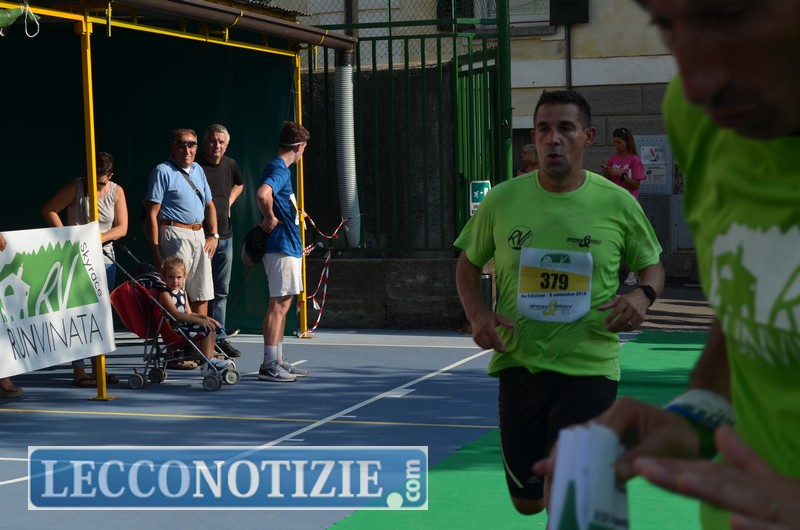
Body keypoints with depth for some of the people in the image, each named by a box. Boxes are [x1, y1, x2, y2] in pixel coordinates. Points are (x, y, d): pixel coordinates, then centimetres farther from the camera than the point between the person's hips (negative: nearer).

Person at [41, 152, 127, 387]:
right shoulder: (76, 187, -6)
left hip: (104, 259, 5)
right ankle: (78, 371, -7)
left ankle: (98, 368, 20)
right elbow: (48, 210, -6)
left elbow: (122, 227, 0)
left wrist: (100, 237, -18)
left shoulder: (116, 192, 4)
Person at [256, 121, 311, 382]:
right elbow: (262, 194, -36)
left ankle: (278, 361, 21)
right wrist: (270, 218, -21)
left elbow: (271, 198, 31)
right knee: (279, 304, -8)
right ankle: (269, 365, -5)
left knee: (283, 303, 14)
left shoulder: (279, 169, 16)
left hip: (288, 246, 10)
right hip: (282, 248, -10)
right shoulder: (279, 170, -16)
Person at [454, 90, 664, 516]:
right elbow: (468, 264, 12)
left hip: (589, 368, -2)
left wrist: (643, 295, -12)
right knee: (527, 503, 13)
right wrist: (477, 314, -7)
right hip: (519, 364, 2)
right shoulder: (501, 201, -1)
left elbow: (653, 265, 11)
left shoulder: (617, 203, -3)